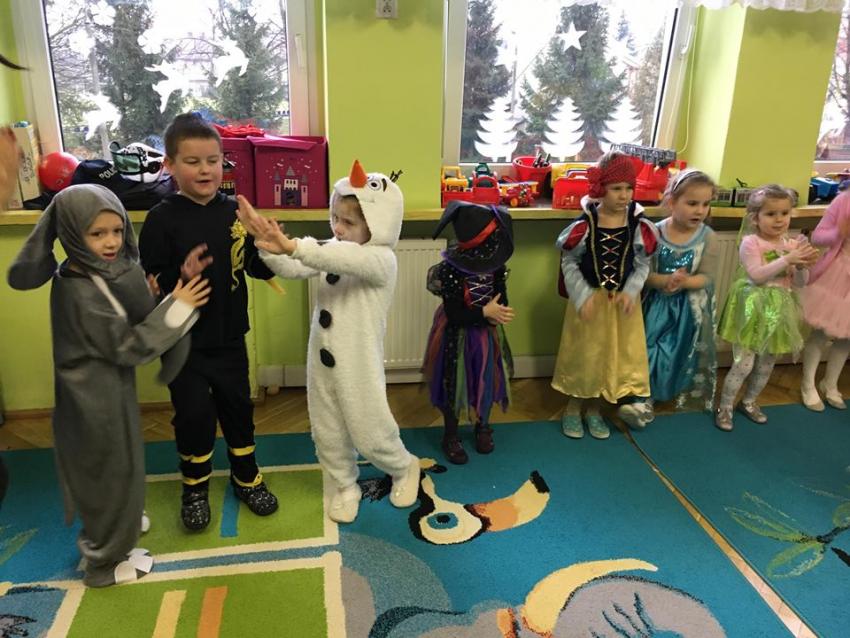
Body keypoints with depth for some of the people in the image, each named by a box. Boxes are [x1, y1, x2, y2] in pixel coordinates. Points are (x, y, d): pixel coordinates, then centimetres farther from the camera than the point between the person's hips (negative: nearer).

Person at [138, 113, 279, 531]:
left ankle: (246, 478, 36)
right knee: (194, 414, 7)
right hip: (183, 341, -3)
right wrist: (180, 276, -30)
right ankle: (194, 489, 31)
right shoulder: (162, 219, -12)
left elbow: (258, 269, 2)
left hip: (229, 337, 3)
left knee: (238, 407, 16)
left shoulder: (234, 212, -2)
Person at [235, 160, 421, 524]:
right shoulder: (330, 251, 2)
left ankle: (404, 469, 39)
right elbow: (290, 269, -9)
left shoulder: (382, 259, -18)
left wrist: (292, 245, -50)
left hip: (359, 366, -6)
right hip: (322, 361, 6)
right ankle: (346, 487, 40)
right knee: (327, 434, 17)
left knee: (370, 434, 9)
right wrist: (266, 242, -26)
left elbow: (348, 259, -39)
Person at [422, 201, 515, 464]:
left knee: (486, 380, 17)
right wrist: (485, 312, -28)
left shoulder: (493, 263, -9)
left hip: (486, 332, 5)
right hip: (457, 336, -5)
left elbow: (501, 301, -2)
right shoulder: (450, 269, -26)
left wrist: (496, 312, -23)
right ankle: (451, 436, 30)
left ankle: (482, 427, 42)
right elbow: (454, 315, -22)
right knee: (453, 384, 9)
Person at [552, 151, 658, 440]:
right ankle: (573, 407, 29)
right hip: (589, 298, -3)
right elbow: (569, 262, -8)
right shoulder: (585, 223, -13)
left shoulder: (638, 224, -6)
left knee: (616, 355, 10)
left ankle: (593, 408, 30)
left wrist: (630, 292, -15)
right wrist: (583, 296, -15)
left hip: (622, 299, 3)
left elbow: (643, 264, 0)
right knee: (583, 354, 9)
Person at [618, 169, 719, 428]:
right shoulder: (655, 233, -10)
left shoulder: (708, 238, -9)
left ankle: (687, 394, 28)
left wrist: (684, 282, -29)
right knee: (650, 347, -2)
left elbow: (706, 278, -10)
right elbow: (644, 273, -12)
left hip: (692, 305, 0)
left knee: (688, 352, 7)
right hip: (658, 302, 0)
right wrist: (665, 280, -31)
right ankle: (645, 397, 11)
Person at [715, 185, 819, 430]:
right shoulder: (750, 243, -11)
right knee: (744, 363, -7)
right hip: (753, 311, -6)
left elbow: (799, 283, 5)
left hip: (777, 311, 6)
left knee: (767, 364, 15)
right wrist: (787, 259, -24)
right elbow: (757, 275, -23)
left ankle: (749, 402, 36)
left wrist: (803, 266, -14)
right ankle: (724, 407, 10)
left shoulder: (792, 244, 5)